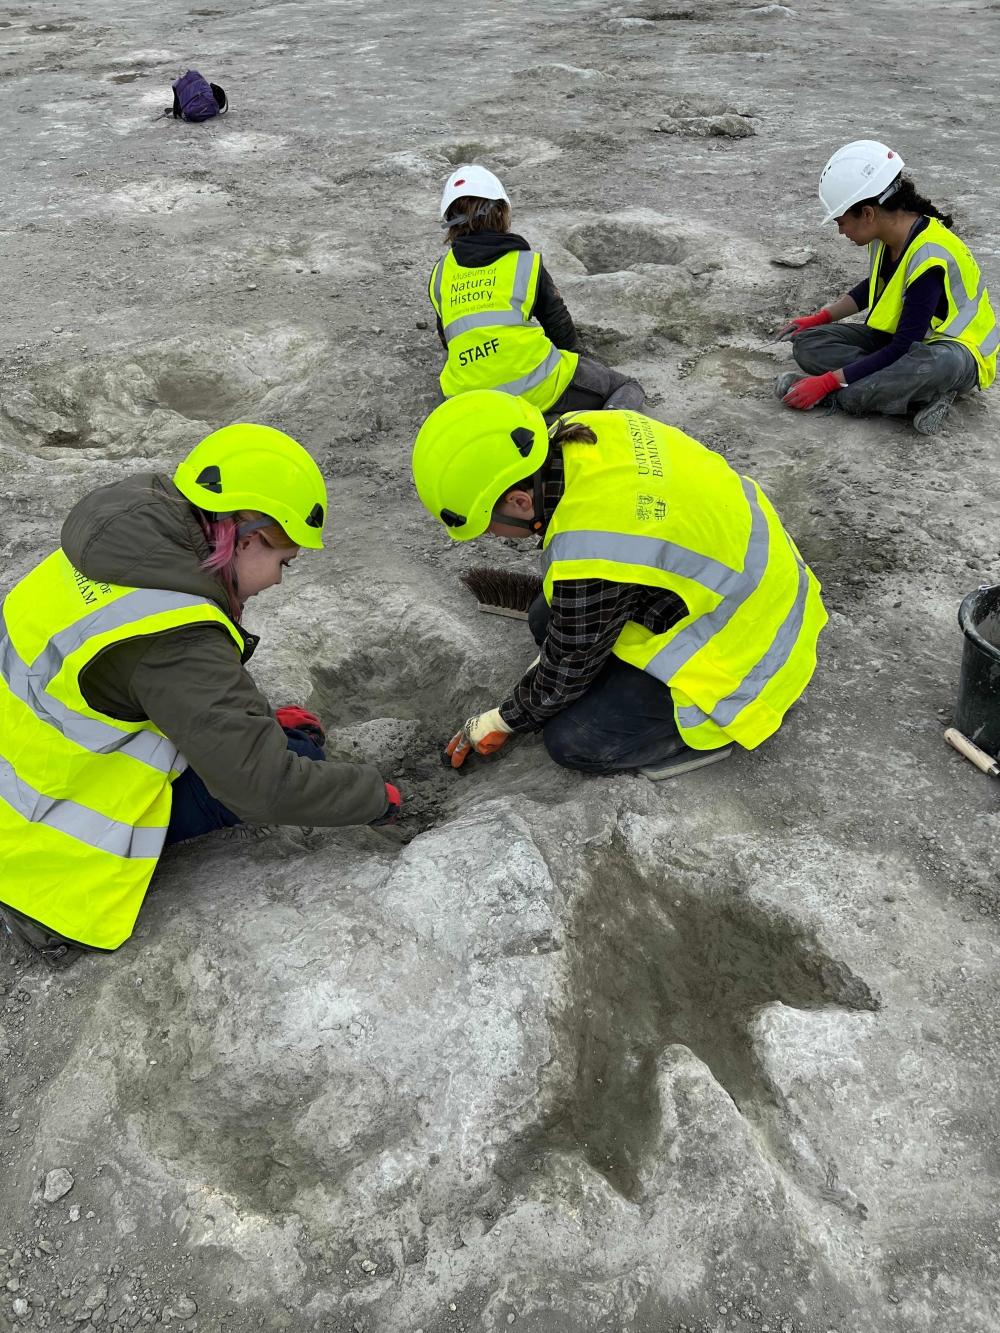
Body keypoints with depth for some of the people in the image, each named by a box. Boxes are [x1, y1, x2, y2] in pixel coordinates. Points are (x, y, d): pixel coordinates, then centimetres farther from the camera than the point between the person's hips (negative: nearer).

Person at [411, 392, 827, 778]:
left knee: (570, 741, -9)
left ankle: (738, 715, 2)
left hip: (744, 648, -9)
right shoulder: (583, 431, -11)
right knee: (546, 620, 9)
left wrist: (504, 720, 4)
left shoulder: (590, 558, -36)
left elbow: (565, 675, -15)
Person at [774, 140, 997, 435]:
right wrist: (821, 318, 7)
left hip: (954, 352, -9)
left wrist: (829, 382, -31)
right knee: (808, 344, -11)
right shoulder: (886, 234, -5)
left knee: (940, 362, -46)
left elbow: (902, 350, -29)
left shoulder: (929, 259, -29)